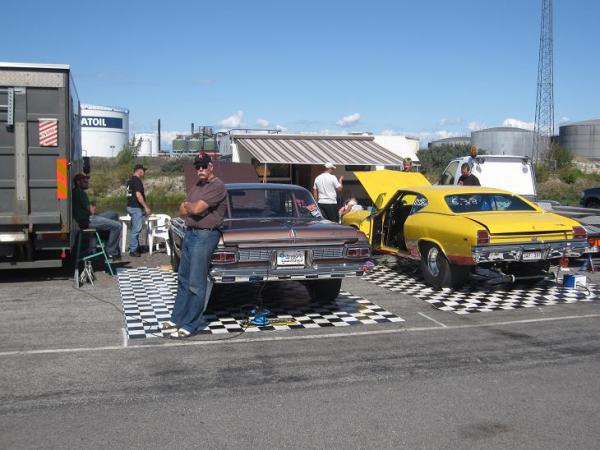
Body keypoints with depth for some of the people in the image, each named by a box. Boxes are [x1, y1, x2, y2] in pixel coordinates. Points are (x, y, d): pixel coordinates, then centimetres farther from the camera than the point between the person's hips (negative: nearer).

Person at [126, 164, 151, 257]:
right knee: (136, 230, -6)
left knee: (134, 229, 16)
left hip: (131, 206, 10)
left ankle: (136, 247, 24)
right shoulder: (137, 181, -15)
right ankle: (133, 250, -3)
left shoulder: (130, 180, 15)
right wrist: (146, 207, -19)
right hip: (136, 208, -10)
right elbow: (138, 195, -22)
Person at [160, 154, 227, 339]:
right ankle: (177, 318, 25)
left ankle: (189, 326, 1)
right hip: (190, 233, 9)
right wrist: (192, 207, -8)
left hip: (205, 236, -9)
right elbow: (183, 211, 11)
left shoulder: (217, 186, -12)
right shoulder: (197, 185, 15)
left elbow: (197, 208, -20)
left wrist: (187, 205, 0)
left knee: (196, 284, -5)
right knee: (183, 279, 15)